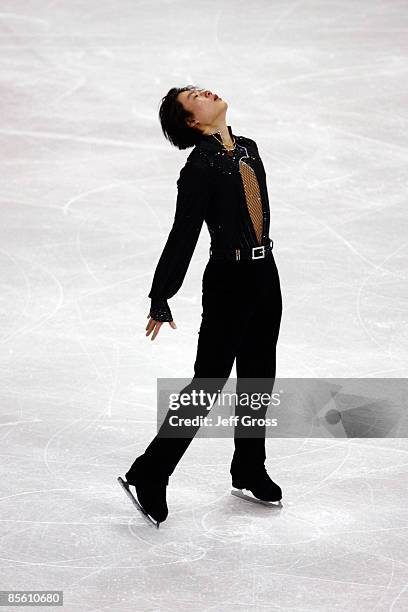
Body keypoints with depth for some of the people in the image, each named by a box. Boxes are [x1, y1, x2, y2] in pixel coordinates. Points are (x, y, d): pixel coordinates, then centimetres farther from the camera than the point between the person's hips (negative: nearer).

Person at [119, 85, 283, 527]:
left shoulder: (248, 149, 7)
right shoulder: (200, 167, -16)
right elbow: (183, 235, -18)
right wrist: (160, 300, -17)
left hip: (265, 275, 7)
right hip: (228, 280, -7)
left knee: (259, 375, 16)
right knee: (208, 382, -5)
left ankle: (249, 469, 32)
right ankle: (149, 474, 3)